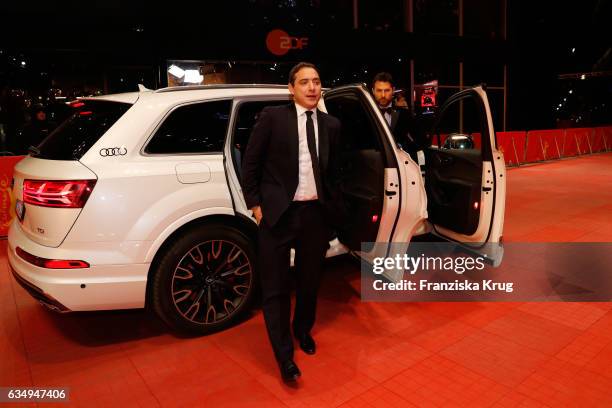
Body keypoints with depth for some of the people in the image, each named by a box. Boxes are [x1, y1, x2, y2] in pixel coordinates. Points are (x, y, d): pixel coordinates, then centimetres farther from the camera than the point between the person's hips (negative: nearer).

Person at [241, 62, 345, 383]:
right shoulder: (272, 117, -3)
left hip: (317, 213, 4)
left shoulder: (331, 125, 8)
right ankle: (284, 355, 19)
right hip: (278, 213, -3)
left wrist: (335, 209, 11)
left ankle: (303, 331, 44)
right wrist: (255, 205, -5)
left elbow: (334, 172, 14)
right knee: (276, 287, 3)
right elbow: (251, 163, -1)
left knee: (309, 281, 18)